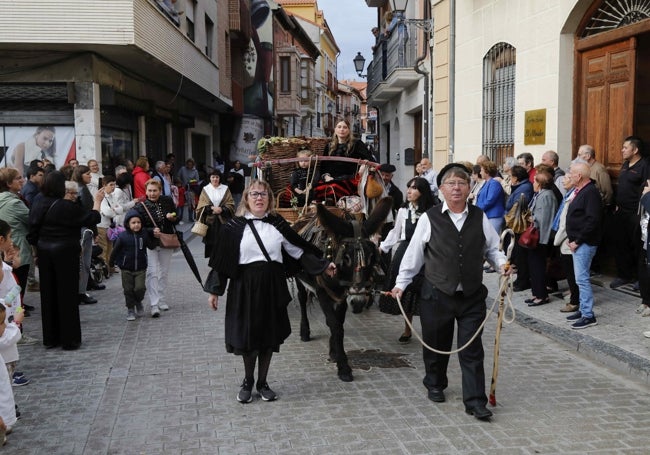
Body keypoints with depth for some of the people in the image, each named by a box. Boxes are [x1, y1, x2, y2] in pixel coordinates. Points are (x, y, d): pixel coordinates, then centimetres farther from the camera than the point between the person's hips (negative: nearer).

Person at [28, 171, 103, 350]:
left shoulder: (39, 204, 1)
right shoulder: (67, 207, -17)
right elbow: (92, 218, -11)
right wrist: (97, 201, 3)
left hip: (44, 252, 6)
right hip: (65, 252, -6)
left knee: (48, 293, 12)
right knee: (67, 294, 2)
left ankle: (50, 338, 20)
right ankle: (69, 339, 7)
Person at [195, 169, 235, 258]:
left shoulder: (225, 189, 7)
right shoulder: (205, 189, 7)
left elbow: (231, 204, 2)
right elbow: (202, 206, 0)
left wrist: (221, 209, -15)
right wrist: (212, 208, -16)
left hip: (223, 220, 0)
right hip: (210, 220, 0)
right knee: (211, 240, -2)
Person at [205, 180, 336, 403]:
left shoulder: (278, 224, 4)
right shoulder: (235, 227, -3)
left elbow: (299, 251, 9)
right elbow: (222, 261, -1)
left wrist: (323, 266, 4)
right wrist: (215, 290, -2)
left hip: (272, 286, 2)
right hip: (245, 287, -2)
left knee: (269, 335, 8)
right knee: (247, 335, 4)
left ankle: (262, 382, 25)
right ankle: (247, 382, 26)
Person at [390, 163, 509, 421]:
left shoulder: (479, 218, 3)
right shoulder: (430, 219, -4)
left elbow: (492, 248, 11)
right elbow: (414, 254, 1)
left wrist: (501, 264, -9)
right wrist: (401, 284, 1)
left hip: (472, 295, 1)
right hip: (437, 294, -1)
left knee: (472, 350, 2)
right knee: (436, 344, 15)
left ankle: (475, 401, 9)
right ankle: (435, 385, 39)